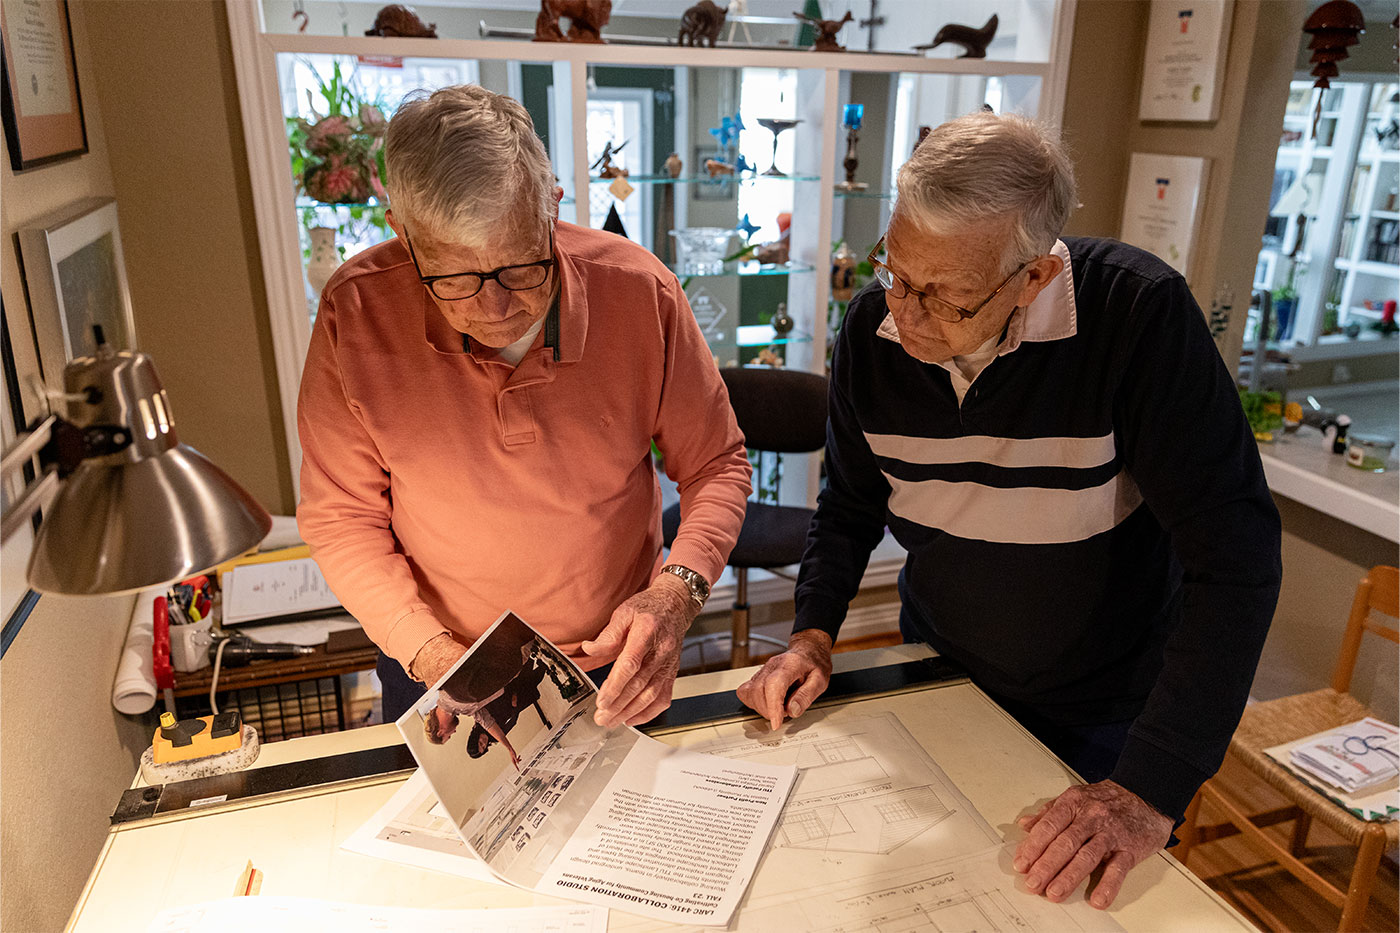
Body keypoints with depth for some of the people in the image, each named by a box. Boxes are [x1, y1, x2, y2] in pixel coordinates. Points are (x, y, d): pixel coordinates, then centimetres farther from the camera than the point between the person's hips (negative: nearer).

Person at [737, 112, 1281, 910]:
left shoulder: (1139, 314, -29)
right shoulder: (875, 327, -15)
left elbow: (1234, 554, -28)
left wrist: (1151, 790, -30)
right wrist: (813, 635, -14)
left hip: (1102, 709, -3)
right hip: (938, 669, 4)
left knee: (1081, 886, 20)